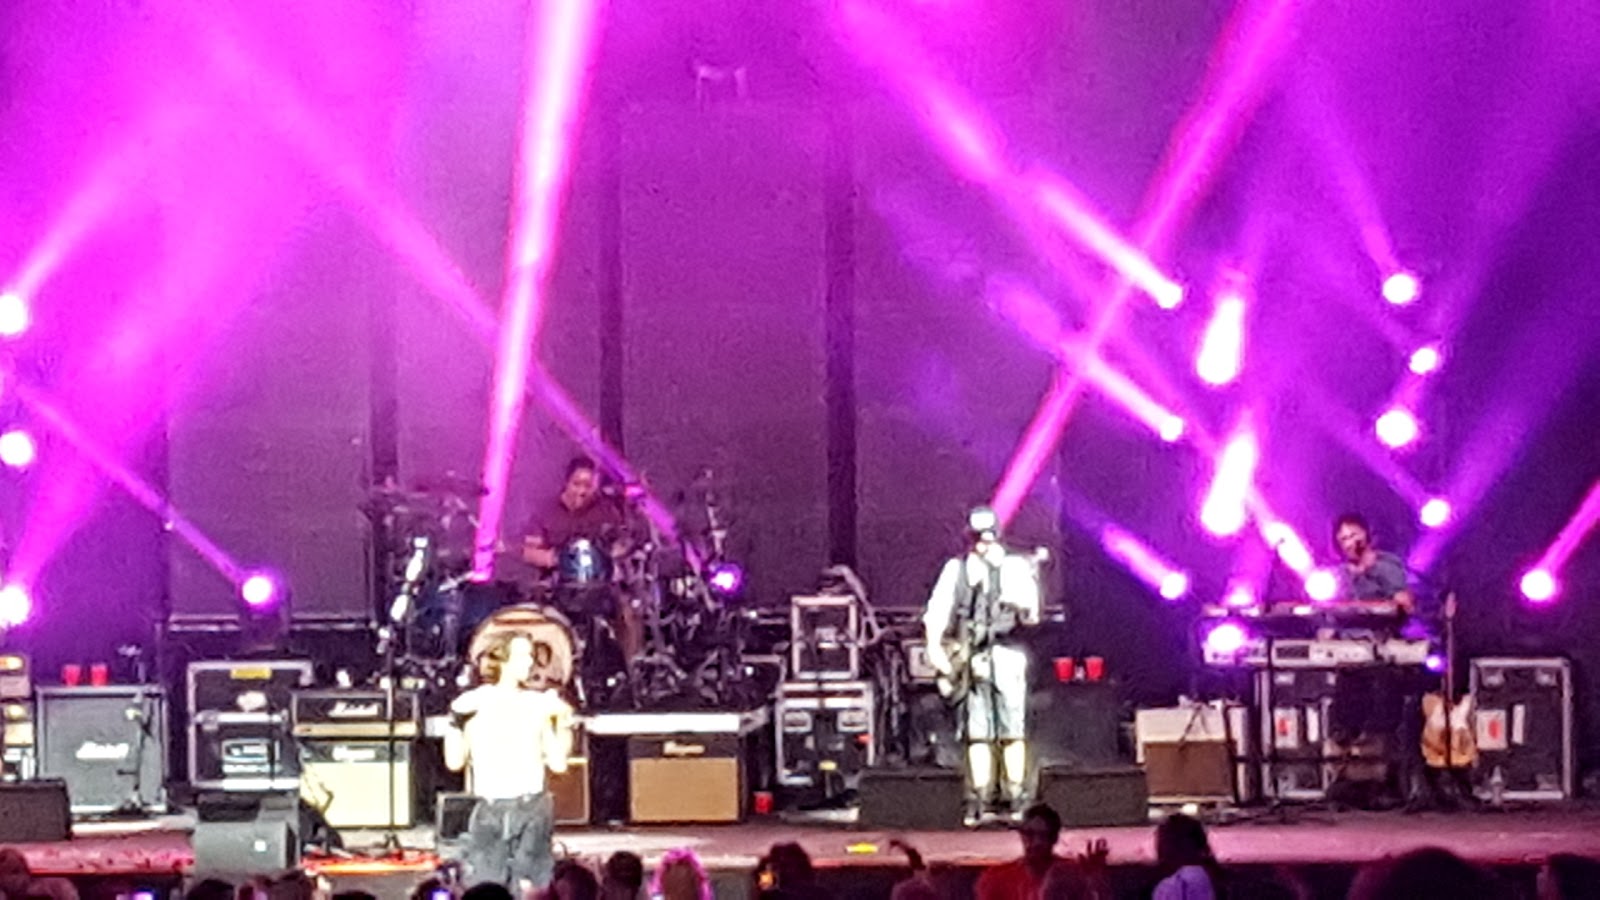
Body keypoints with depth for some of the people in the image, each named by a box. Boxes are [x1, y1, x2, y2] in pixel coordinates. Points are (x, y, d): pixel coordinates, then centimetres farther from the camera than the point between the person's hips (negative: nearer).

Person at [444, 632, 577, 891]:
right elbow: (454, 761, 0)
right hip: (489, 812, -1)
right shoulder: (474, 703, 2)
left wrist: (564, 722, -4)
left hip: (532, 811, 1)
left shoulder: (538, 704, 7)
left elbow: (558, 762, 6)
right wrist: (455, 721, -10)